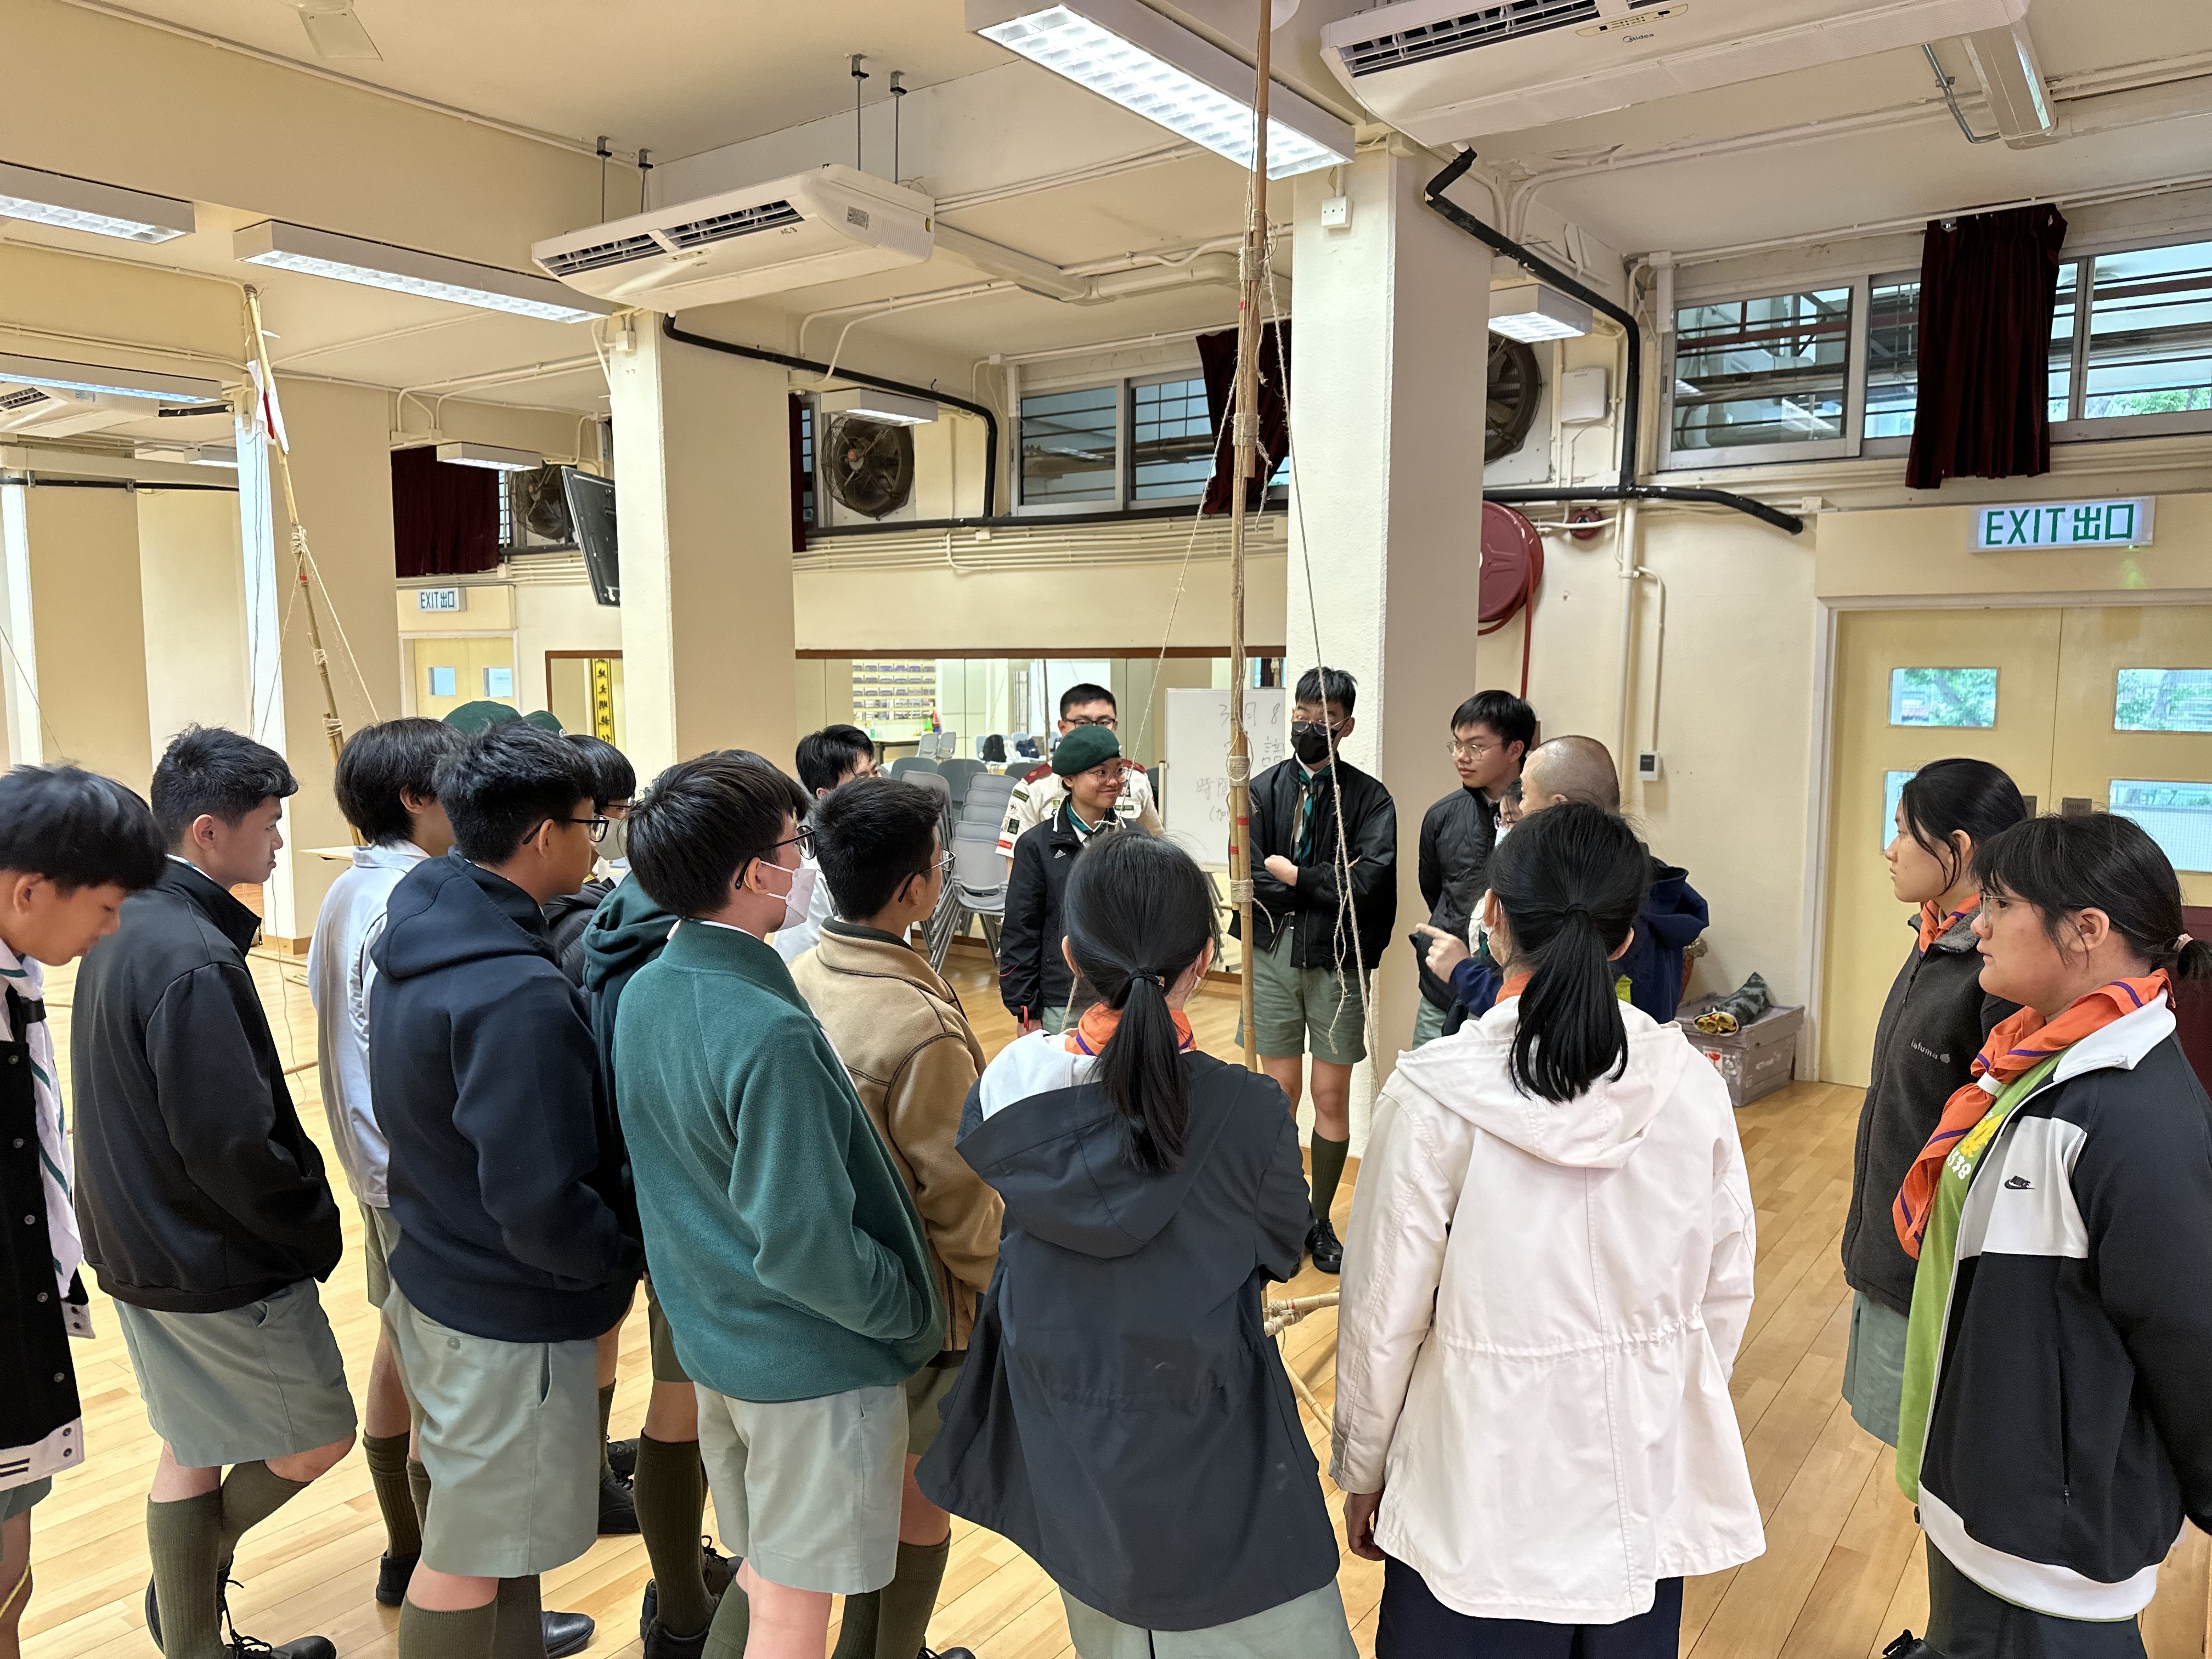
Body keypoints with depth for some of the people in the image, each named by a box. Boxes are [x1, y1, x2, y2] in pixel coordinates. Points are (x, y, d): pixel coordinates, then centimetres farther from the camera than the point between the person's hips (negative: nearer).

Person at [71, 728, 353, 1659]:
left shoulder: (125, 927, 5)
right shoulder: (195, 961, -26)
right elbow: (231, 1144, -27)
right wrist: (314, 1231, -12)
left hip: (140, 1249, 9)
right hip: (222, 1267, -9)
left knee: (192, 1448, 20)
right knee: (318, 1437, 10)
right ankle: (198, 1575, 27)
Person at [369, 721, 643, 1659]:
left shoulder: (419, 940, 1)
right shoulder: (518, 994, -29)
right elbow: (541, 1204, -29)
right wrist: (622, 1265, -11)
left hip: (433, 1273, 9)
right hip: (508, 1316, -9)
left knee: (494, 1521, 25)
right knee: (470, 1560, 10)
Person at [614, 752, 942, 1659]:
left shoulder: (646, 990, -2)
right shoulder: (771, 1036, -29)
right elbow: (805, 1246, -27)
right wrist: (914, 1313, -12)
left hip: (708, 1335, 8)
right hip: (810, 1362, -8)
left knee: (761, 1578, 26)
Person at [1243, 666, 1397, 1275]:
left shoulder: (1369, 797, -3)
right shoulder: (1264, 789, 3)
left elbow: (1367, 883, -17)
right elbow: (1250, 876, -9)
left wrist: (1293, 875, -10)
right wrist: (1327, 886, -12)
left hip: (1338, 958, -1)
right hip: (1273, 955, 2)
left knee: (1332, 1097, 6)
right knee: (1281, 1092, 10)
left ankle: (1321, 1220, 23)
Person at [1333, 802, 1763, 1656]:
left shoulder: (1432, 1096, -20)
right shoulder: (1690, 1084, -10)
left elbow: (1383, 1315, -12)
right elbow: (1726, 1292, 1)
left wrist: (1362, 1473, 4)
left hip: (1482, 1495, -3)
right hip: (1646, 1484, 3)